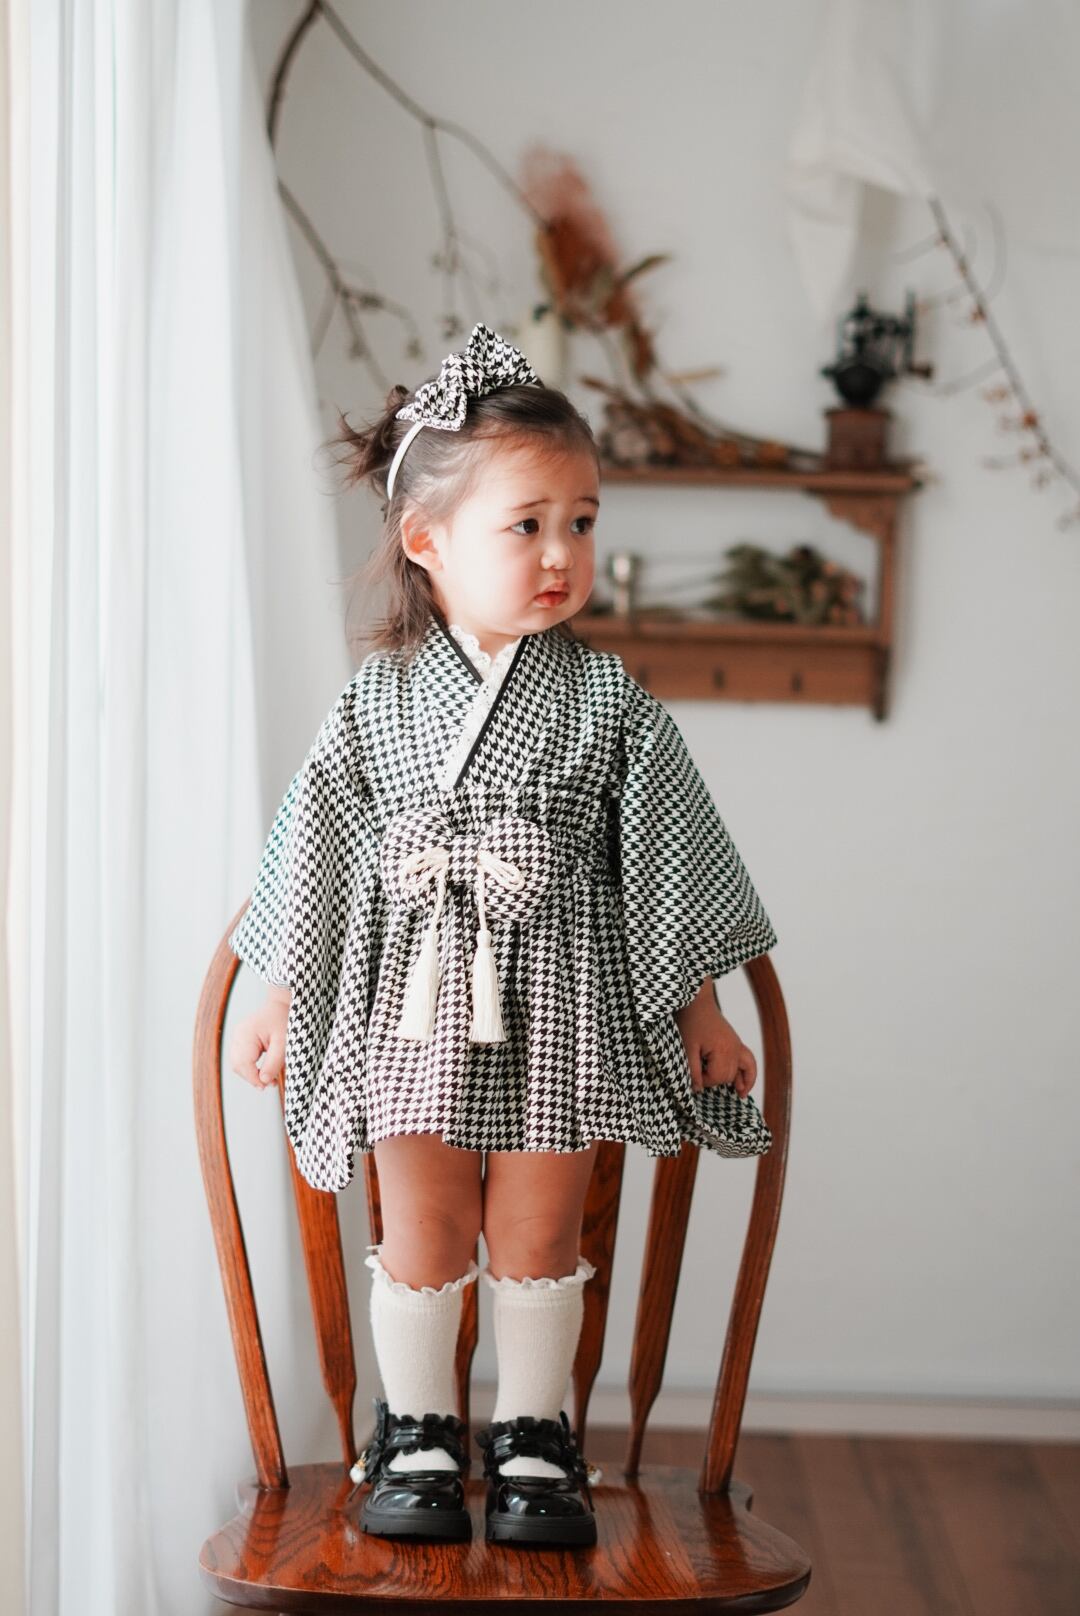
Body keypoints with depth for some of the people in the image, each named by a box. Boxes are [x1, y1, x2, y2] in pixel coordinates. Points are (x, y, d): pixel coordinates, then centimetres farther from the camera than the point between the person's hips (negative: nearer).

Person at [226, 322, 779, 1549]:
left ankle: (532, 1436, 21)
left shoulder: (608, 703, -2)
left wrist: (699, 1008, 4)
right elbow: (316, 857, 7)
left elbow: (663, 856, 3)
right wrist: (277, 1006, 10)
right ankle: (417, 1431, 22)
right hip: (414, 1009, 0)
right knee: (422, 1237, 6)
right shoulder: (375, 705, -1)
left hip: (562, 1013, 0)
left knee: (538, 1237, 6)